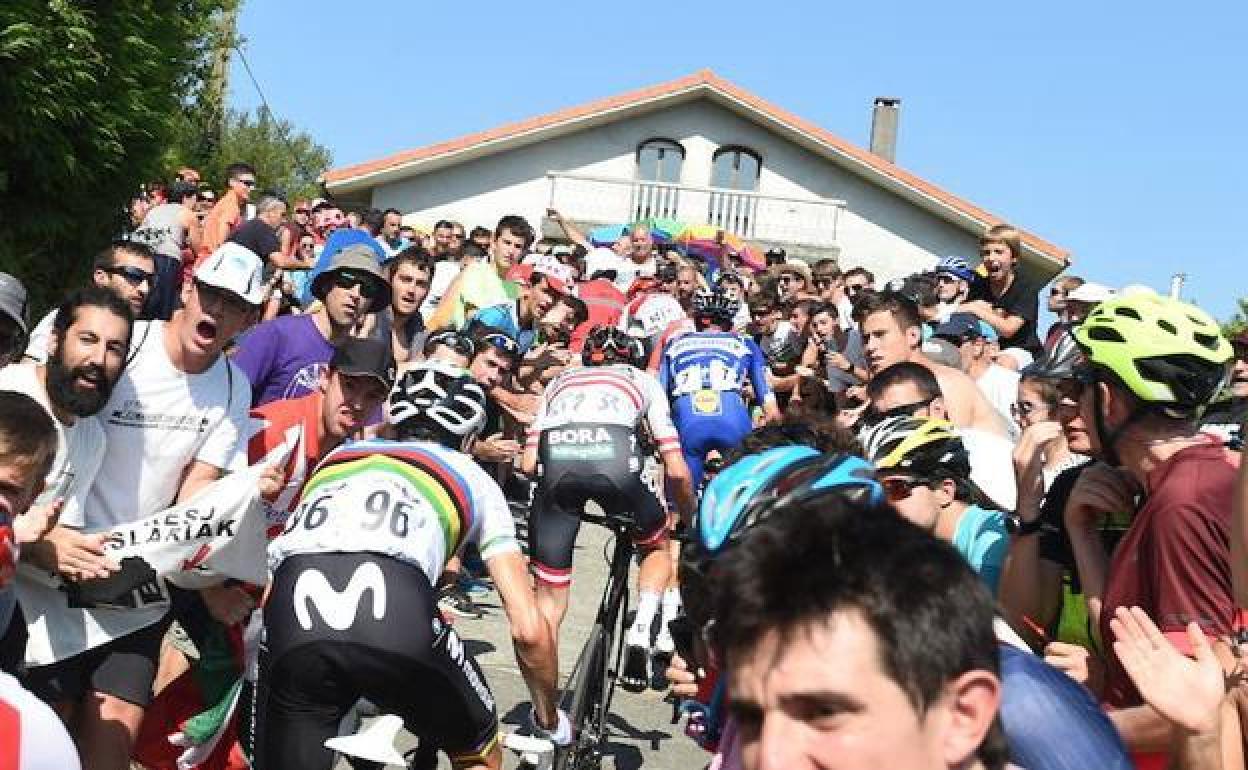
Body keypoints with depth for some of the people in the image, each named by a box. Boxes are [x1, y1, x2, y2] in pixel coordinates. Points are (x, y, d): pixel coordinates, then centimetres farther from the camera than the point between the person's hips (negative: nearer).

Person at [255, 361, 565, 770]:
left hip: (290, 617, 2)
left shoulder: (338, 456, 38)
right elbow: (529, 629, 23)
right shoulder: (473, 477, 29)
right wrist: (549, 720, 40)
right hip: (397, 614, -2)